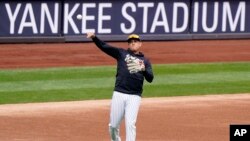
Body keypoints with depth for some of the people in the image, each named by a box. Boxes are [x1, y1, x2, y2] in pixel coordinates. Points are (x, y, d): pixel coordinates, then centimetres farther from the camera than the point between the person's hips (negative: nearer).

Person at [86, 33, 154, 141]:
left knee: (130, 124, -11)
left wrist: (144, 69, -18)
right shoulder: (121, 53, 11)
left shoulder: (145, 60, 13)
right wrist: (94, 37, -16)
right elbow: (104, 47, 0)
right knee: (113, 125, 5)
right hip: (119, 94, 1)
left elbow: (150, 79, 2)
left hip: (134, 96, -1)